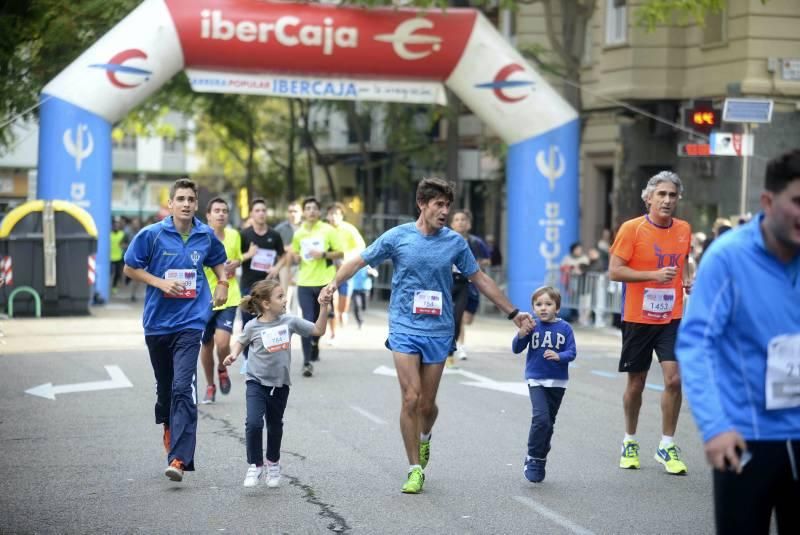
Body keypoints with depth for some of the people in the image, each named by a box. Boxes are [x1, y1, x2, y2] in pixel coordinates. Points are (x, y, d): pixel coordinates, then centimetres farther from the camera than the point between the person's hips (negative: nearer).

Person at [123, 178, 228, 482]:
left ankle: (179, 458, -22)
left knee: (183, 388, -16)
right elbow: (130, 268, 2)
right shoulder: (152, 235, -5)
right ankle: (170, 429, 44)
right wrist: (160, 283, -11)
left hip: (190, 322, -1)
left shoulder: (206, 236, 2)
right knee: (164, 386, 16)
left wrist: (222, 282, 4)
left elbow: (218, 261, 23)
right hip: (157, 321, 1)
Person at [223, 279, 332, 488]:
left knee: (275, 426, 15)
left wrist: (324, 307, -10)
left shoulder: (289, 321, -5)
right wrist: (233, 354, -8)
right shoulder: (253, 326, -10)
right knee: (253, 423, -18)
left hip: (280, 384, 2)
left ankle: (273, 463, 38)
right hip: (256, 382, -2)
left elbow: (318, 330, -1)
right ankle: (255, 466, -2)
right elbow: (241, 341, 10)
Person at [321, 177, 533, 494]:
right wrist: (335, 282, -10)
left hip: (438, 332, 2)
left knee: (427, 404, 4)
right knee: (411, 399, -11)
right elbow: (360, 261, 7)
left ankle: (424, 439, 39)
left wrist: (513, 313, 15)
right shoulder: (398, 237, -2)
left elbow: (480, 279, 13)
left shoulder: (455, 242, 2)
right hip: (405, 328, -2)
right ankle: (415, 469, -1)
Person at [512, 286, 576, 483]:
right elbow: (516, 349, -1)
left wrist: (559, 356, -25)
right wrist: (521, 335, -20)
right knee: (541, 418, -18)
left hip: (557, 382, 2)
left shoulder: (564, 328, -4)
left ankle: (541, 460, 26)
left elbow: (571, 352, -5)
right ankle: (532, 458, -5)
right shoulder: (532, 326, -5)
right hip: (536, 380, -2)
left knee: (549, 423, 11)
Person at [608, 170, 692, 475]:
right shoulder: (632, 229, -8)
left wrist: (686, 280, 3)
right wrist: (654, 275, -22)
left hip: (672, 318, 3)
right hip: (638, 319, -3)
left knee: (674, 379, -10)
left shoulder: (684, 230, 6)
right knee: (636, 383, 8)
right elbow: (614, 271, -12)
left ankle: (666, 447, 3)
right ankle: (629, 442, 27)